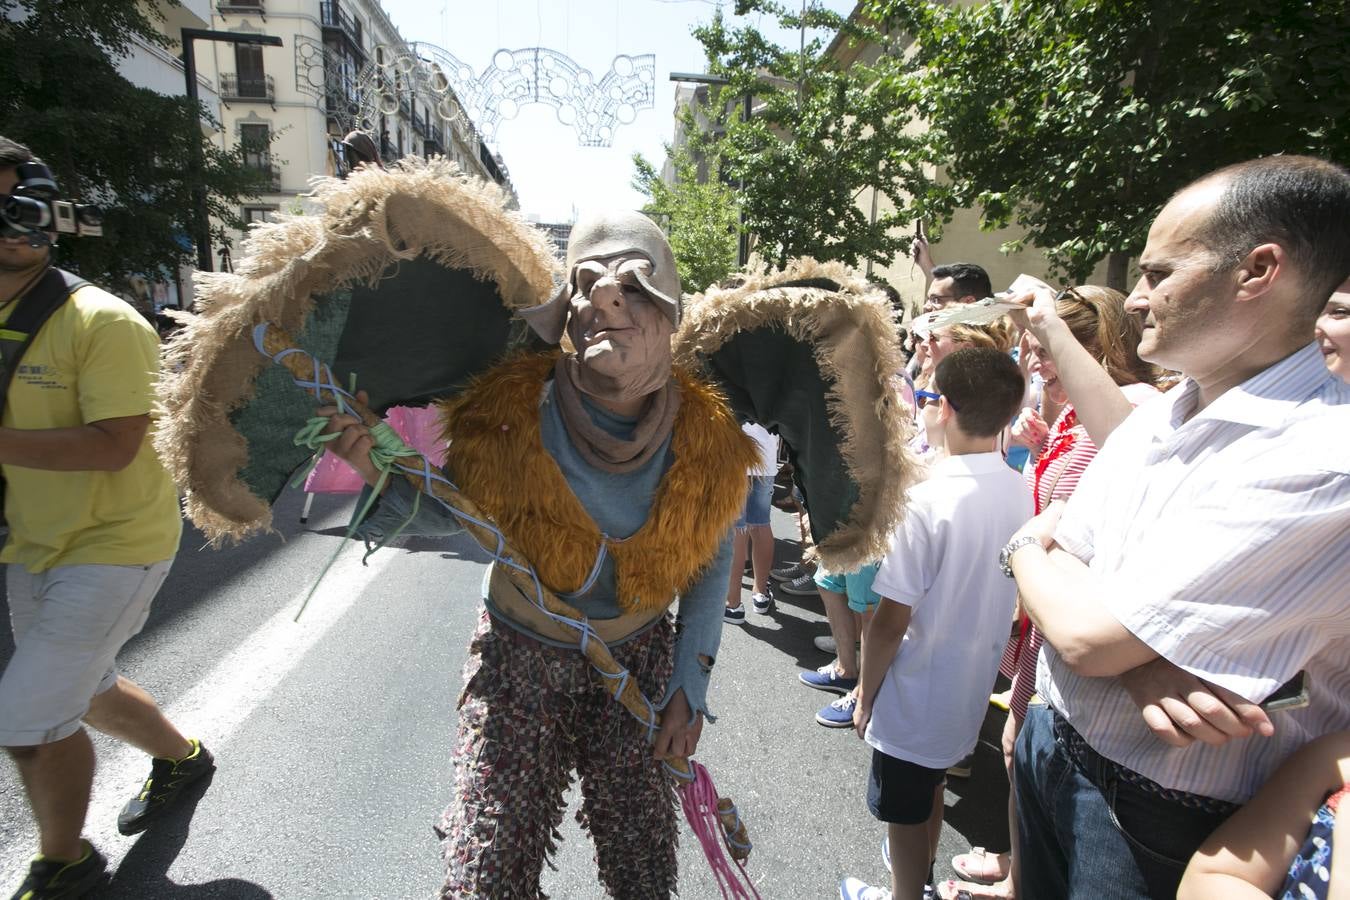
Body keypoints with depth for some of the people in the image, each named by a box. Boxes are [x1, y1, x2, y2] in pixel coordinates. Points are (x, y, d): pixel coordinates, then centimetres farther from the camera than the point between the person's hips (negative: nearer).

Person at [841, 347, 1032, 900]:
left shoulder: (926, 502, -30)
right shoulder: (1019, 491, -8)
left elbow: (892, 621, -24)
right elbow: (1001, 591, 5)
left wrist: (866, 693, -9)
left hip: (916, 696, -7)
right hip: (971, 685, 8)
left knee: (904, 812, 16)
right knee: (930, 787, 30)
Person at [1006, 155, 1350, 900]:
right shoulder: (1155, 417, 1)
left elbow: (1086, 635, -28)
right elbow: (1057, 551, 0)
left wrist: (1028, 548, -6)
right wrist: (1136, 660, -21)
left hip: (1157, 826, -6)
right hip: (1050, 744, 7)